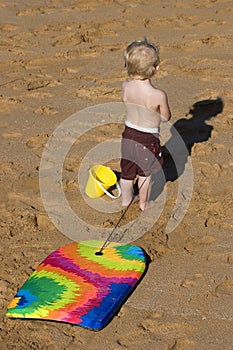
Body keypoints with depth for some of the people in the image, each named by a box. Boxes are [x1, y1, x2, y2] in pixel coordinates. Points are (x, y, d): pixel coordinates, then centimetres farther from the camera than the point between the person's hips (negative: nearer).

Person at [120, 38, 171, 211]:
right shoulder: (159, 95, -29)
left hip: (128, 135, 4)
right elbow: (166, 118, -11)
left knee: (127, 171, 24)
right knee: (145, 173, 20)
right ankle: (144, 203, 39)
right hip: (148, 139, -4)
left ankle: (126, 199, 45)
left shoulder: (125, 86, -16)